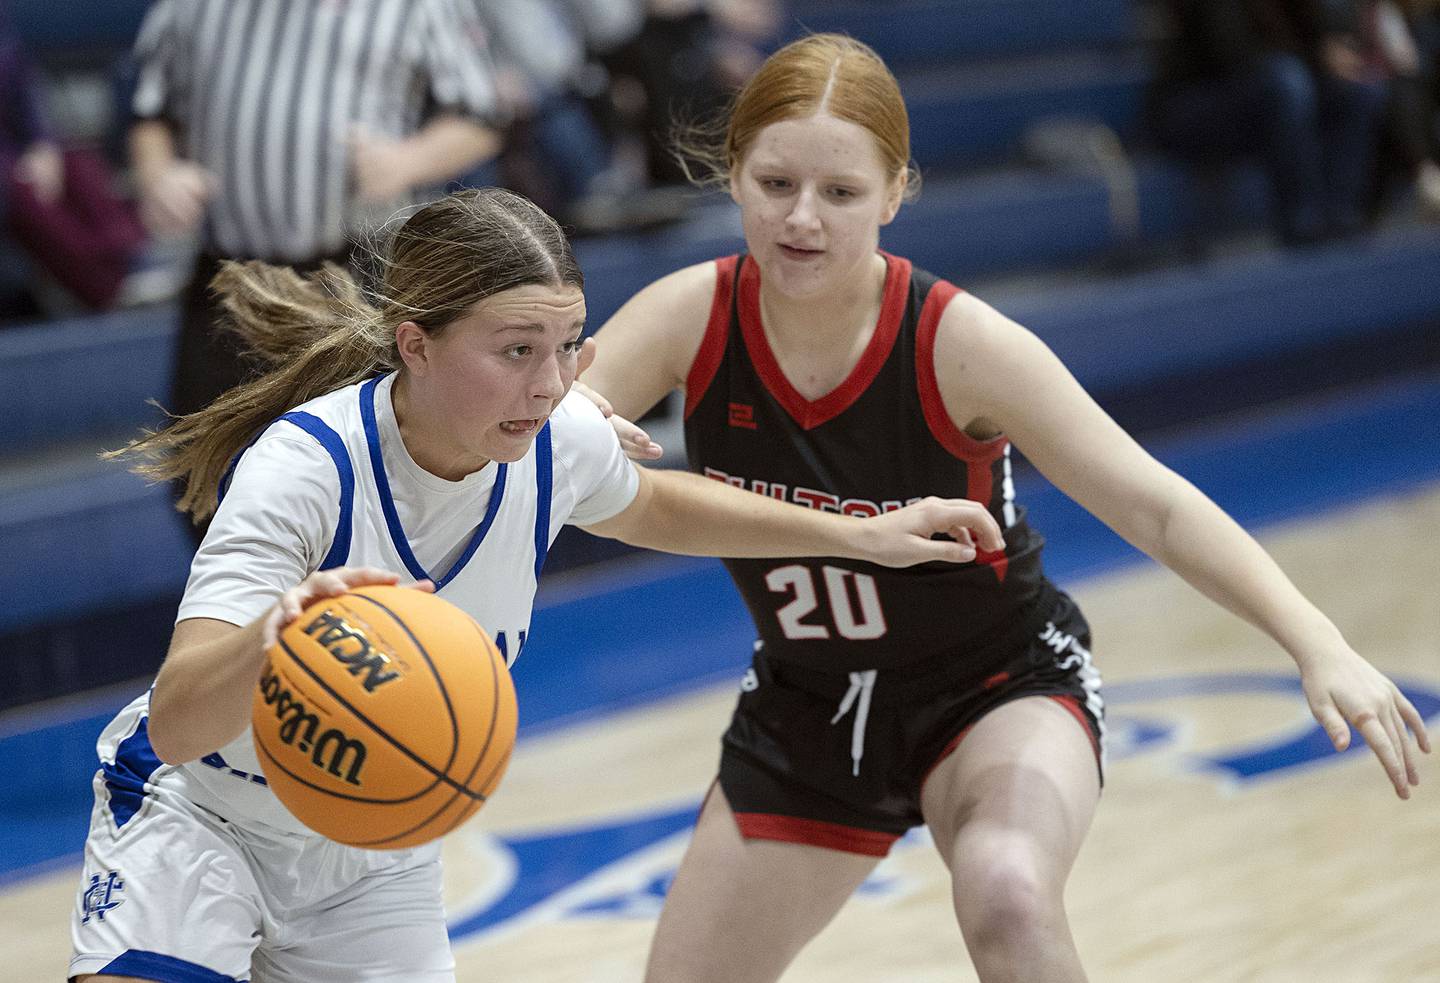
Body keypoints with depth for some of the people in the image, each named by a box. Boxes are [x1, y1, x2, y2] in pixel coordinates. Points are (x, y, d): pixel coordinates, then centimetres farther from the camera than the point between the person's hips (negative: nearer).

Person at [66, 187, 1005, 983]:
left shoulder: (558, 444, -16)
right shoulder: (305, 467, -32)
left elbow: (648, 506, 13)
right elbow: (175, 724, -43)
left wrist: (859, 535, 9)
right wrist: (270, 638, -65)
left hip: (379, 863, 5)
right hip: (198, 824, -5)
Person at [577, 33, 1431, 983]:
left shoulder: (959, 344, -25)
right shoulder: (690, 318, -18)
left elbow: (1157, 507, -25)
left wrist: (1318, 645, -38)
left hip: (1000, 688, -4)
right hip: (810, 708, 4)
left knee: (1006, 899, -36)